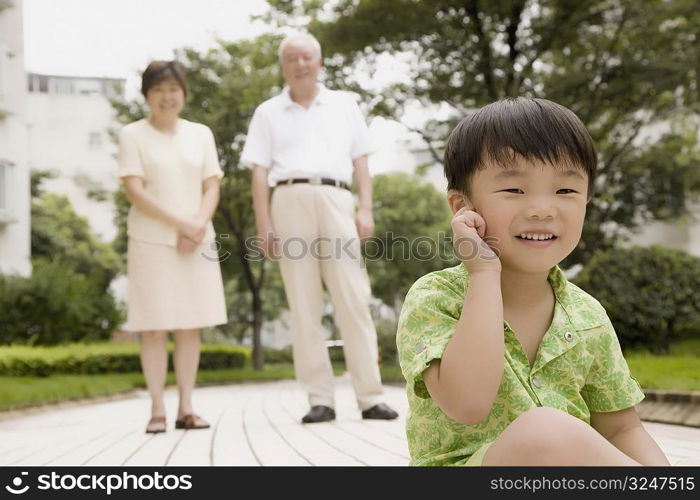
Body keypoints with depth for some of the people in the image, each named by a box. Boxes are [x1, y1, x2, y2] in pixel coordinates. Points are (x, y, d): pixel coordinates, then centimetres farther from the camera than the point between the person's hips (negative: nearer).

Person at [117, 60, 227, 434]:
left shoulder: (201, 134, 11)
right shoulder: (133, 135, 1)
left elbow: (211, 188, 7)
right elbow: (135, 191, -8)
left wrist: (198, 225, -11)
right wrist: (181, 224, -14)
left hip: (196, 242, 3)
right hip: (151, 242, -3)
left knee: (190, 325, 2)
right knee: (155, 326, -3)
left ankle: (186, 408, 7)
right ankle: (157, 410, 1)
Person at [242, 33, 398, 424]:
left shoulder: (344, 105, 18)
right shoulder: (268, 113, 15)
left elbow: (360, 163, 14)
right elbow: (260, 173, 9)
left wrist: (366, 211, 1)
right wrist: (264, 225, -1)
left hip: (336, 201, 0)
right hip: (290, 202, 0)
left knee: (354, 301, -6)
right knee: (304, 306, -2)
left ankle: (371, 397, -4)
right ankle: (321, 400, 0)